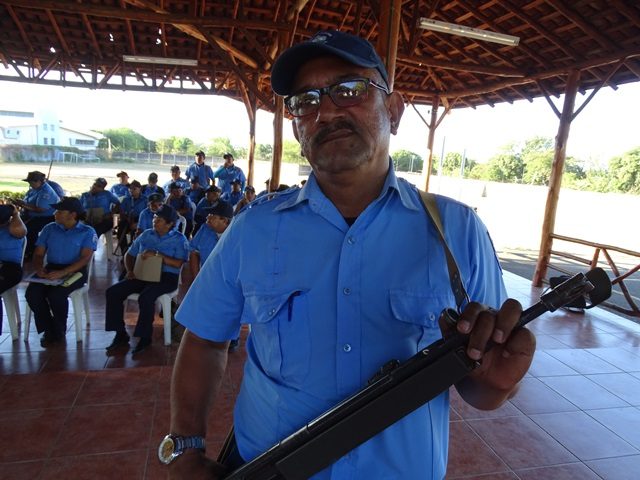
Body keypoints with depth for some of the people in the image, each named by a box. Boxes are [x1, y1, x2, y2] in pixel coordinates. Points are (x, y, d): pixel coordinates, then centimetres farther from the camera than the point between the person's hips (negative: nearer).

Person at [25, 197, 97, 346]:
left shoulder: (87, 231, -2)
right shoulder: (49, 229, 12)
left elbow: (85, 258, -13)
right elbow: (39, 254, 12)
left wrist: (62, 273, -26)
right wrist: (39, 268, -13)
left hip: (75, 271, -4)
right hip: (51, 268, 5)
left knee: (56, 294, -30)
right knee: (32, 293, -23)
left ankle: (59, 331, -3)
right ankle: (48, 330, -2)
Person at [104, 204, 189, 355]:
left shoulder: (179, 239, -1)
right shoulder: (146, 235, 15)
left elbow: (178, 263, -14)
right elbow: (129, 254, 19)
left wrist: (156, 254, -19)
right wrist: (130, 270, 1)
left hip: (166, 277, -6)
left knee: (145, 297, -34)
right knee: (113, 292, -14)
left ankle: (145, 338, -16)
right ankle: (121, 334, -4)